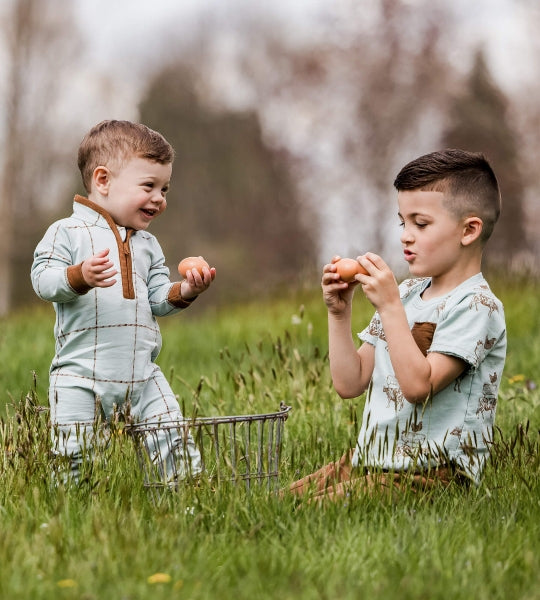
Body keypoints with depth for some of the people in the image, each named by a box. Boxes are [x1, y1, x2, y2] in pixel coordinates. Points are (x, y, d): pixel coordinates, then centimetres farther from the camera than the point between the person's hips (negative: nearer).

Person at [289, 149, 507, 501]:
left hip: (430, 473, -8)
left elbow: (418, 385, -23)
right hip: (369, 463, 9)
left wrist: (389, 307, -21)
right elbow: (350, 384, 12)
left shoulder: (476, 306, -11)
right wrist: (339, 313, 1)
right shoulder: (407, 293, 15)